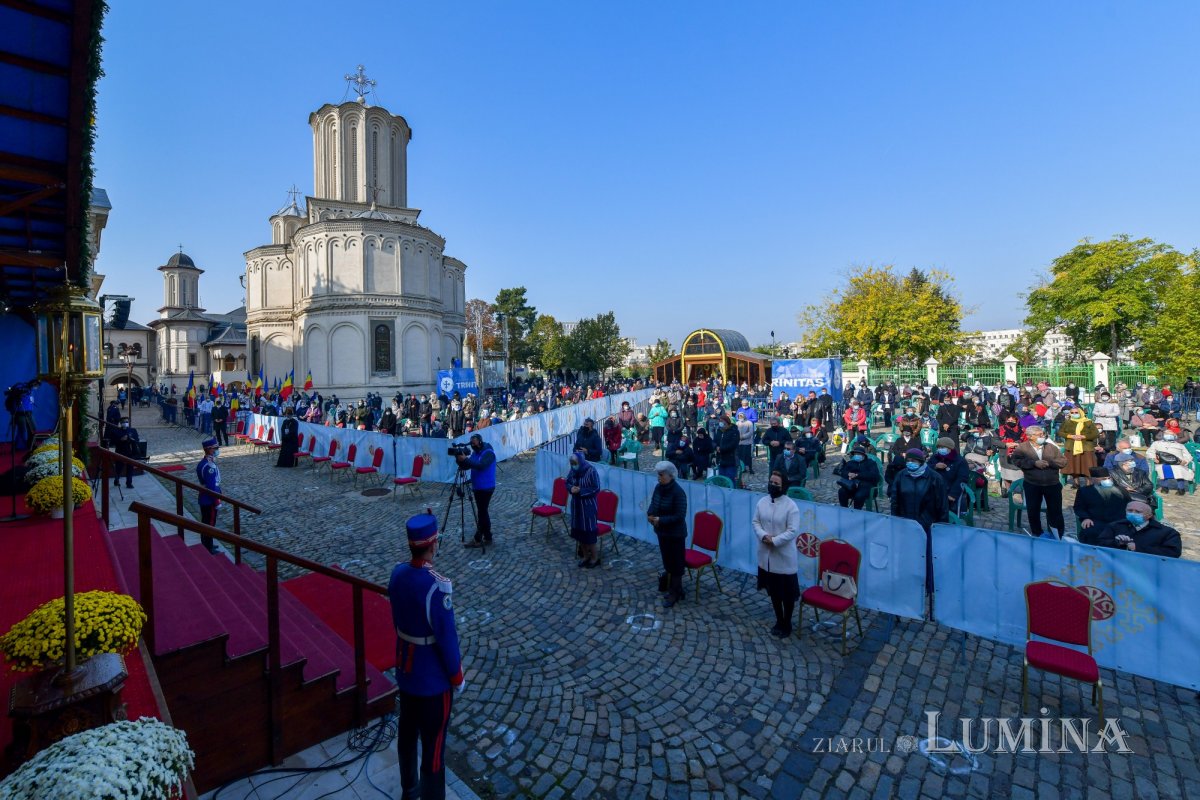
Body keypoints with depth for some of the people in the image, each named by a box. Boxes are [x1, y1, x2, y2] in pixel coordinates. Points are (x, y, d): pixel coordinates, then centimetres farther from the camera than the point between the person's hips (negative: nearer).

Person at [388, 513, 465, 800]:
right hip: (434, 679, -8)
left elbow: (397, 621, 5)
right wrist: (457, 678, -8)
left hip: (405, 671, 8)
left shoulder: (397, 574, -9)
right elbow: (447, 638, -23)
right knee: (433, 745, 11)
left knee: (406, 732, 27)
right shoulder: (437, 587, -32)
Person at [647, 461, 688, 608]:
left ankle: (675, 593, 21)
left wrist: (660, 520, -25)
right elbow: (653, 504, 10)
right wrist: (650, 514, -11)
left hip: (675, 534, -7)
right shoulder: (658, 488, -1)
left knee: (676, 563, 7)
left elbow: (680, 516, -24)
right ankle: (673, 588, 36)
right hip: (662, 532, 8)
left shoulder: (678, 492, -23)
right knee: (667, 561, 19)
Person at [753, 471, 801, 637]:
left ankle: (787, 624, 28)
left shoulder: (791, 506, -16)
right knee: (773, 591, 18)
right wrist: (763, 535, -15)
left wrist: (774, 540, -22)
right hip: (766, 555, 5)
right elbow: (756, 522, 4)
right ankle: (779, 621, 35)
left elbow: (792, 531, -17)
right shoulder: (762, 502, 0)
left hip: (784, 557, -5)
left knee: (787, 593, 9)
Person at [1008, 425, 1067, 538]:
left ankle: (1058, 536, 22)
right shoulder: (1022, 447, -3)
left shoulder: (1051, 446, 4)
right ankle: (1036, 534, 25)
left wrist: (1049, 462, -16)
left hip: (1052, 484, 2)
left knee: (1055, 510, 8)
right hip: (1032, 484, -1)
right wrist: (1034, 463, -21)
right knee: (1033, 510, 9)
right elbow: (1015, 460, -13)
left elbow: (1063, 461, 0)